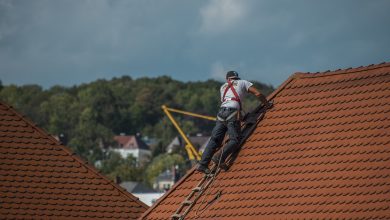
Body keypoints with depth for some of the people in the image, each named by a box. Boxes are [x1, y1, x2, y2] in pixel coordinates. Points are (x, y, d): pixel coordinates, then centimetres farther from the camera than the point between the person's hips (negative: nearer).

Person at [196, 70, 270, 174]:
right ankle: (219, 158, -30)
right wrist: (267, 105, 23)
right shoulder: (243, 83, 19)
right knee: (234, 140, -9)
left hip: (221, 112, 5)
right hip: (232, 112, -5)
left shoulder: (223, 87, 31)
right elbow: (258, 94, 10)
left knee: (214, 140, 3)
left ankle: (203, 164, -8)